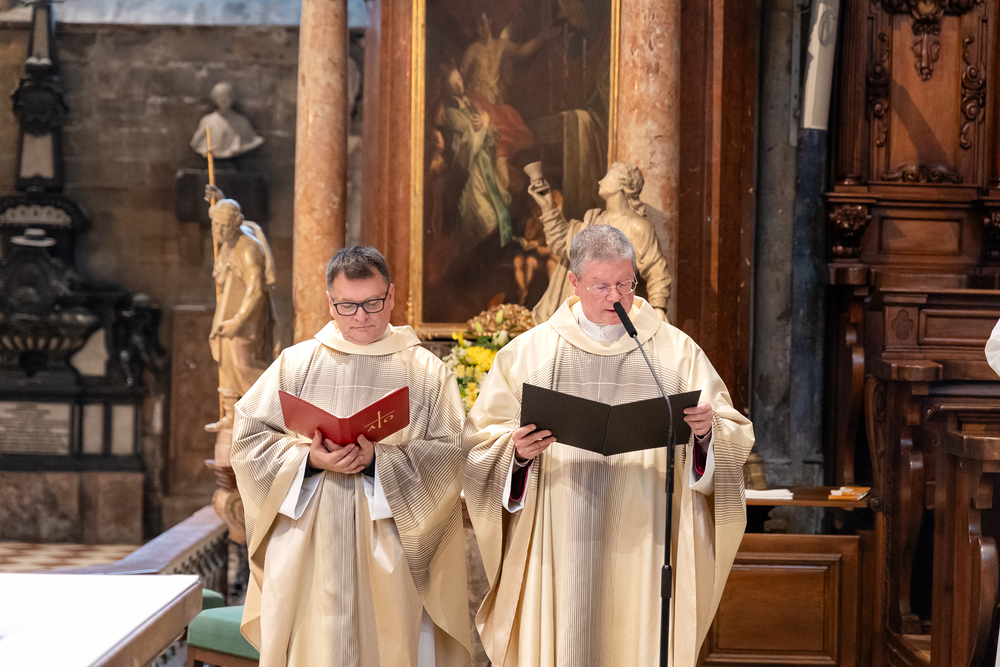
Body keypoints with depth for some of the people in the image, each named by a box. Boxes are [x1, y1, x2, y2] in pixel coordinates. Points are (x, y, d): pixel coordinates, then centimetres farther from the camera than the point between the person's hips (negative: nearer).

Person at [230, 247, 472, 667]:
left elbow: (450, 453, -3)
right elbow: (249, 436, 5)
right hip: (308, 550, 1)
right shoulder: (296, 363, 9)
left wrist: (379, 462, -16)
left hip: (391, 551, 0)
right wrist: (308, 459, -12)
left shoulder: (427, 371, 6)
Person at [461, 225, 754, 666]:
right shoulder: (527, 352, 7)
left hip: (644, 545, 0)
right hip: (560, 547, 0)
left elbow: (736, 436, 6)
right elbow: (480, 439, 5)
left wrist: (708, 431, -16)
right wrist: (517, 450, -15)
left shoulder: (677, 351, 8)